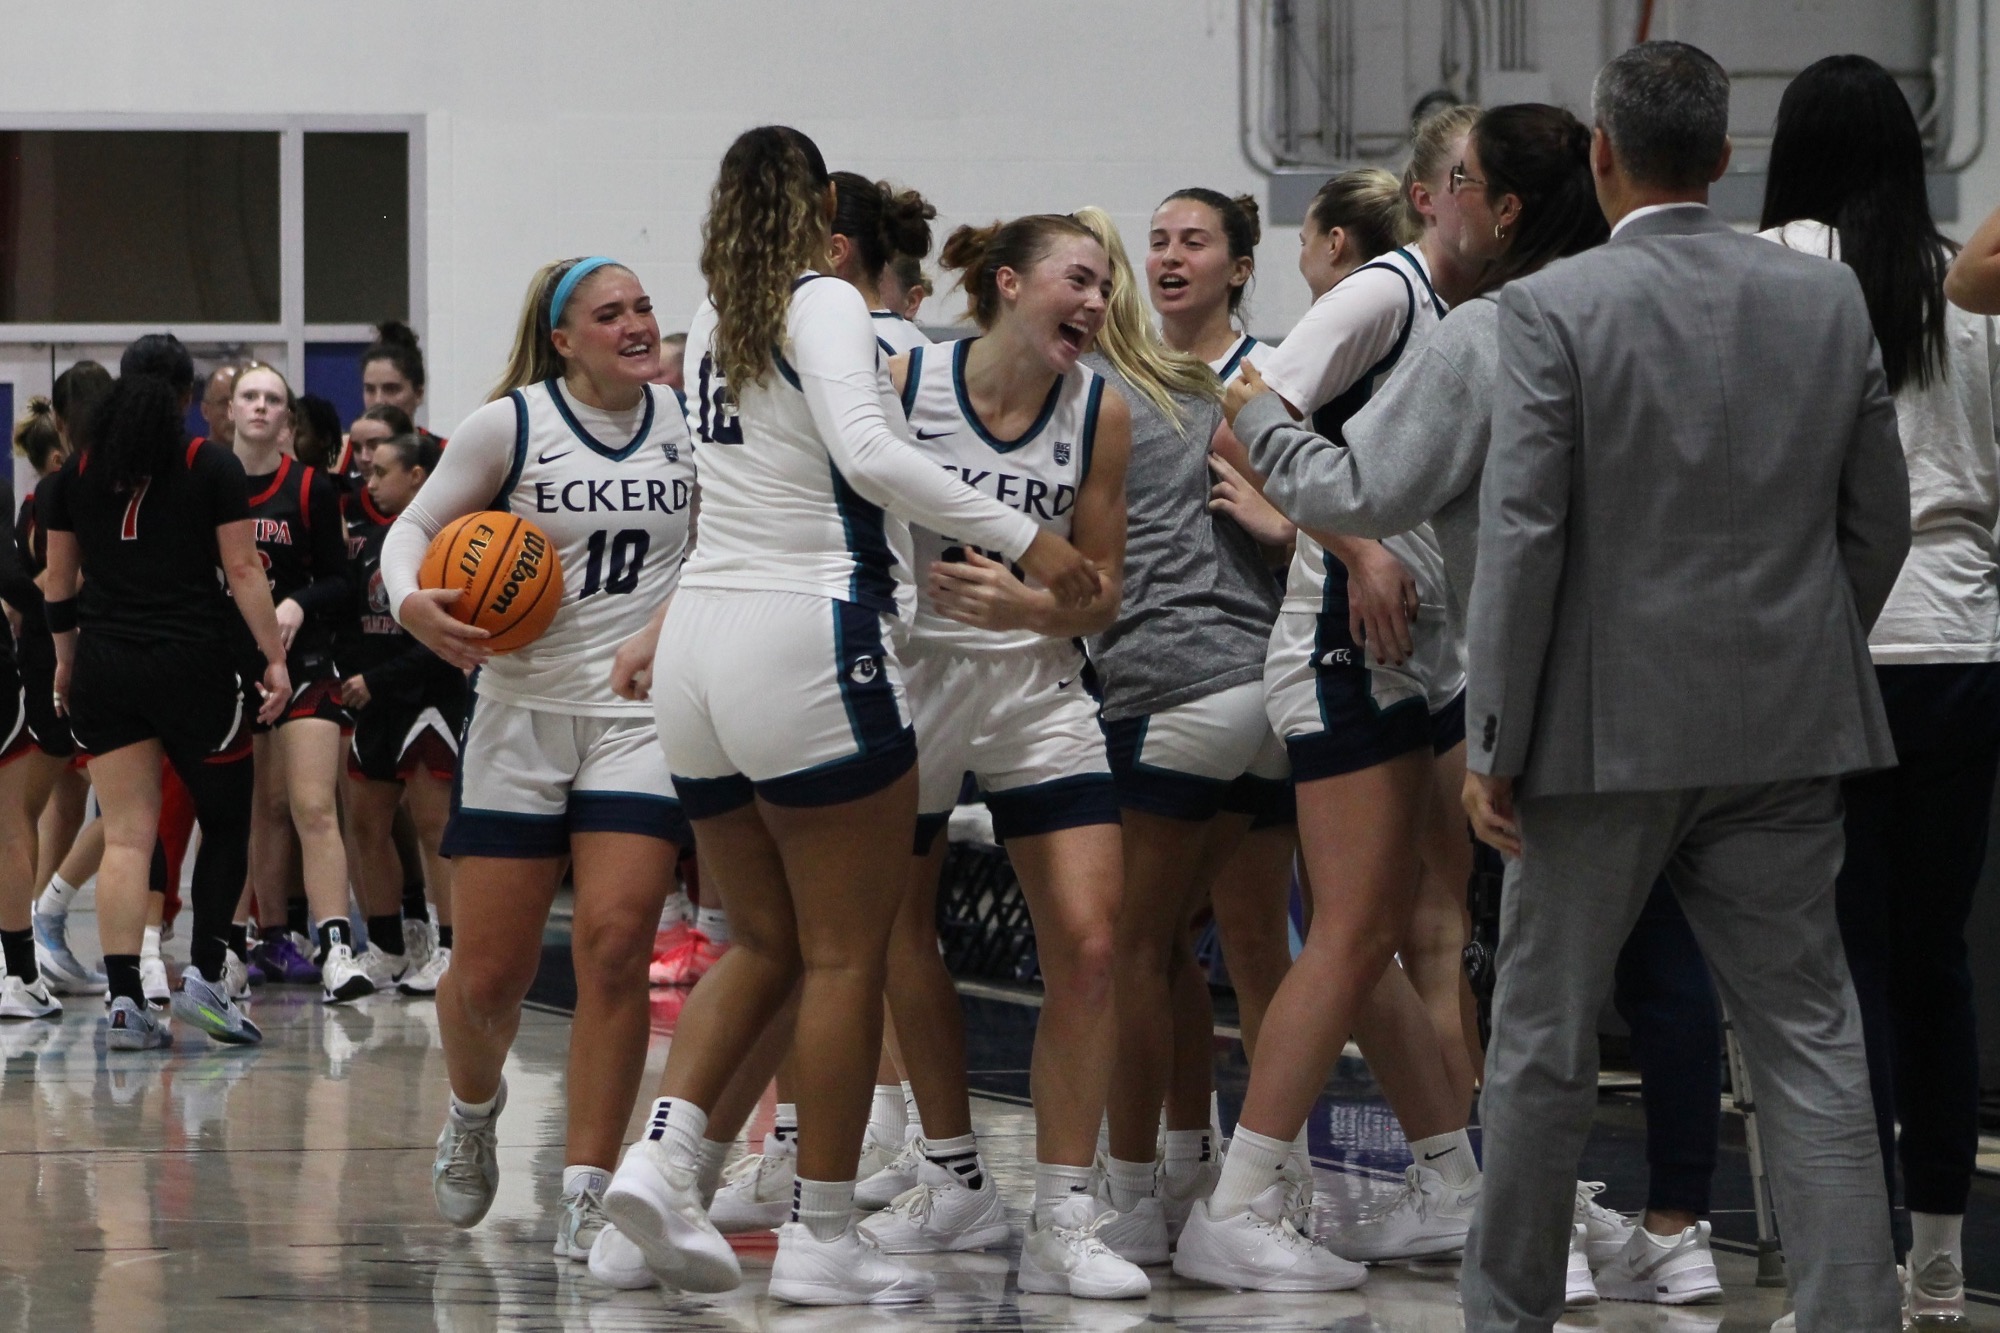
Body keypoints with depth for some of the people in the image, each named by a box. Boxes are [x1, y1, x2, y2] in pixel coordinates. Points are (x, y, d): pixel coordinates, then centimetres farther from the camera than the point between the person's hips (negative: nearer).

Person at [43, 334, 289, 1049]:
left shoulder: (79, 469, 7)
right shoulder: (211, 465, -2)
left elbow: (58, 581, 12)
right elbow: (243, 571, -6)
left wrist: (66, 661, 23)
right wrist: (274, 658, -3)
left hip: (104, 667, 3)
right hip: (191, 664, -3)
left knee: (125, 834, 2)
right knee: (227, 821, 12)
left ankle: (124, 998, -7)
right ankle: (202, 975, 3)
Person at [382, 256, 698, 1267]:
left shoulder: (685, 423, 4)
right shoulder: (510, 425, -4)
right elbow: (415, 526, 1)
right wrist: (412, 604, -18)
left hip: (644, 714, 1)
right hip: (523, 713, -1)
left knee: (614, 945, -15)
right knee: (489, 972, 1)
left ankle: (586, 1196, -9)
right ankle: (474, 1109, 35)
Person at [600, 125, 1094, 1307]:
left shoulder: (714, 324, 16)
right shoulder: (825, 304, -6)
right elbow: (865, 452, -21)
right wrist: (1021, 538, -21)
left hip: (706, 640, 8)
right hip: (807, 644, -8)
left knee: (766, 942, 16)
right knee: (848, 954, -1)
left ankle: (666, 1154, -3)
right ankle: (822, 1242, -1)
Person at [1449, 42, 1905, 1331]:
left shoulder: (1555, 307, -10)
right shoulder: (1829, 297, 3)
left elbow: (1523, 535, -13)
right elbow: (1880, 522, 8)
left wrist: (1495, 743, -8)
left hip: (1608, 732, -3)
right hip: (1786, 732, 3)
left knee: (1547, 1040, 10)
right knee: (1809, 1035, 4)